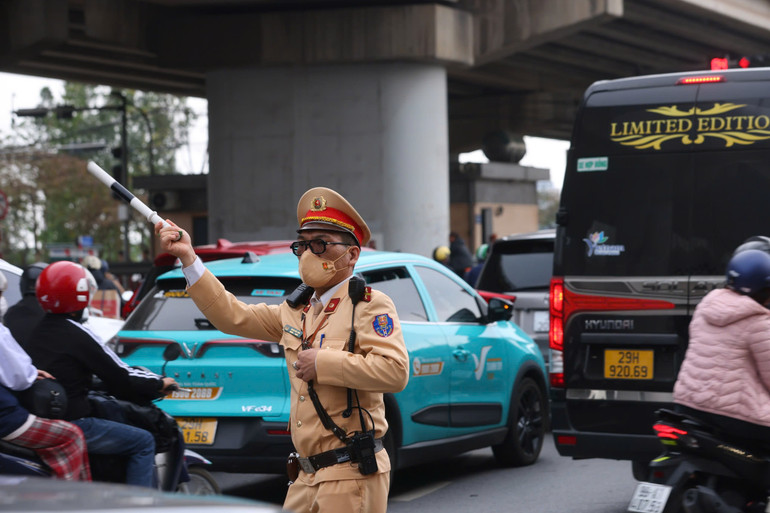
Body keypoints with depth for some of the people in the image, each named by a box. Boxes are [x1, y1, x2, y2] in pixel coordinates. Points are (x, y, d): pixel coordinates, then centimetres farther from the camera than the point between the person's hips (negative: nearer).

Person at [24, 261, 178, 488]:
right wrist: (160, 383, 5)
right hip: (71, 424, -9)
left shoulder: (37, 331, 12)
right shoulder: (77, 334, -14)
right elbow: (118, 375, -11)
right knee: (144, 443, -1)